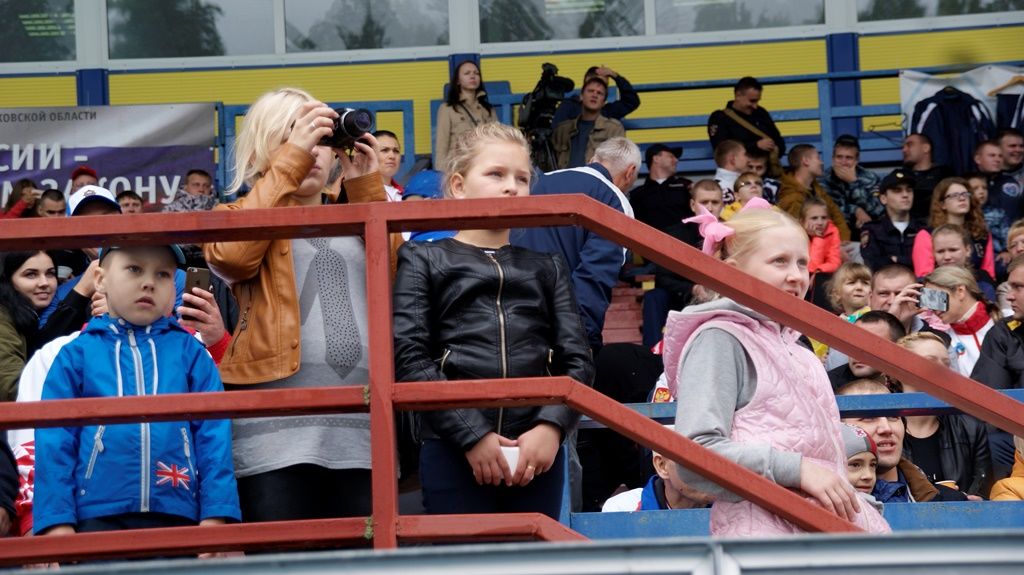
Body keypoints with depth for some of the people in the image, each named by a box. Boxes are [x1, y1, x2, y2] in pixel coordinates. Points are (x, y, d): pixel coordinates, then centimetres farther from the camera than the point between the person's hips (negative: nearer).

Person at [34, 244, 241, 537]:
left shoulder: (191, 352, 9)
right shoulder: (77, 354, 7)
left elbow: (214, 434, 5)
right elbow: (54, 440, 3)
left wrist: (216, 516, -5)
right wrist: (56, 521, -6)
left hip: (178, 515, 1)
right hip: (97, 517, -1)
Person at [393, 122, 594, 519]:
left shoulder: (546, 267, 19)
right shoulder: (423, 260, 10)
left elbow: (578, 360, 9)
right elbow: (410, 360, -2)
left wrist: (552, 427, -10)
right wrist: (471, 435, -11)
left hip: (537, 450, 3)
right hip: (453, 453, -3)